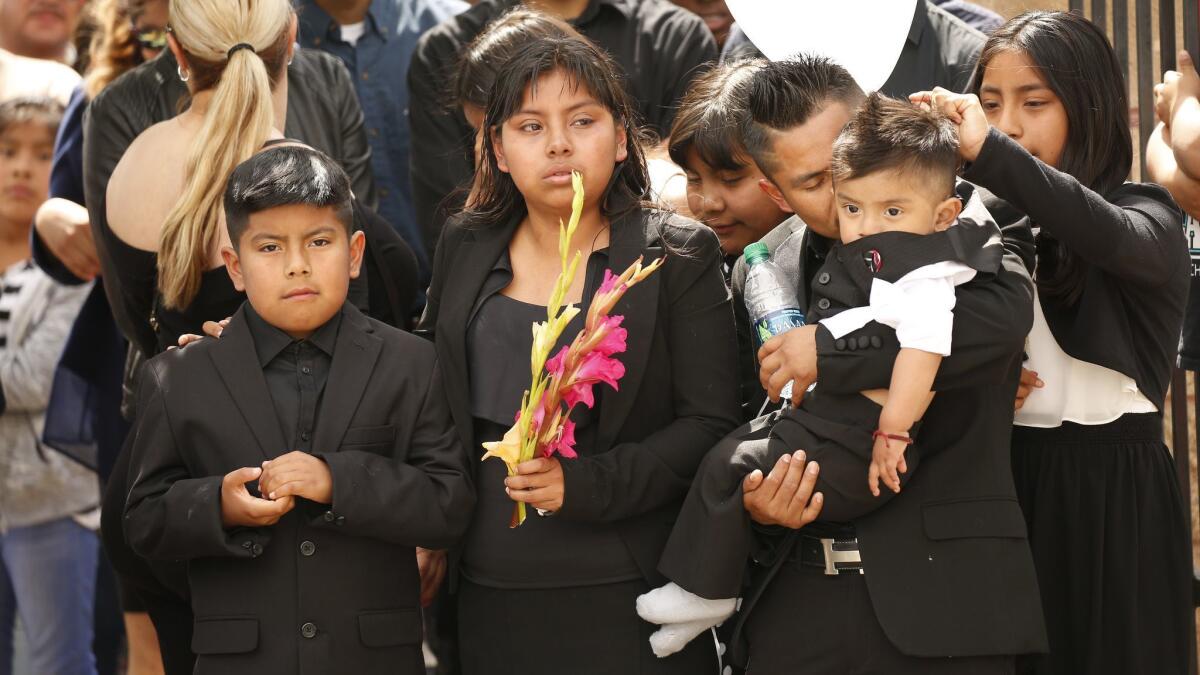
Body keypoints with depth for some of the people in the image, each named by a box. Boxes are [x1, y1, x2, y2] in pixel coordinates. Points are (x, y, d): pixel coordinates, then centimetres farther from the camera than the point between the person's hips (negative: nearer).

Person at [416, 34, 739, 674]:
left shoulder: (679, 255, -3)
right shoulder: (463, 248, 9)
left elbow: (708, 424, -8)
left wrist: (583, 485, -19)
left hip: (625, 597, -3)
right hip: (489, 592, 3)